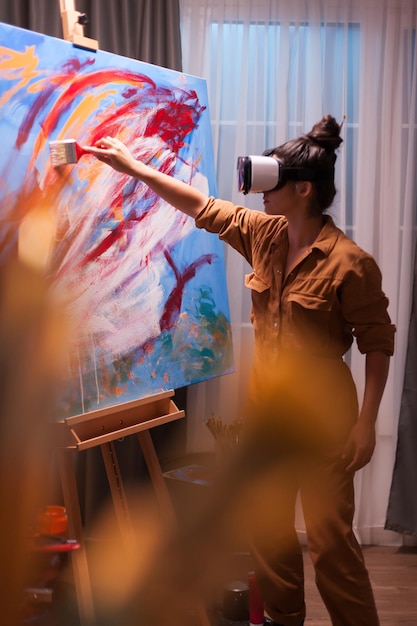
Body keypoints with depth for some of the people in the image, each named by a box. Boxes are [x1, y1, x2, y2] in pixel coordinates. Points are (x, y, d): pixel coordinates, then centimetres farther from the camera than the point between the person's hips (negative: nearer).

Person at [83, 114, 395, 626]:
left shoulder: (349, 263, -19)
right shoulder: (265, 234, 0)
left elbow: (378, 345, -14)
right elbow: (204, 208, 10)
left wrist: (366, 423, -16)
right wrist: (133, 167, 9)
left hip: (321, 416, -7)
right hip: (266, 407, 7)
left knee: (330, 538, 1)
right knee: (268, 526, 18)